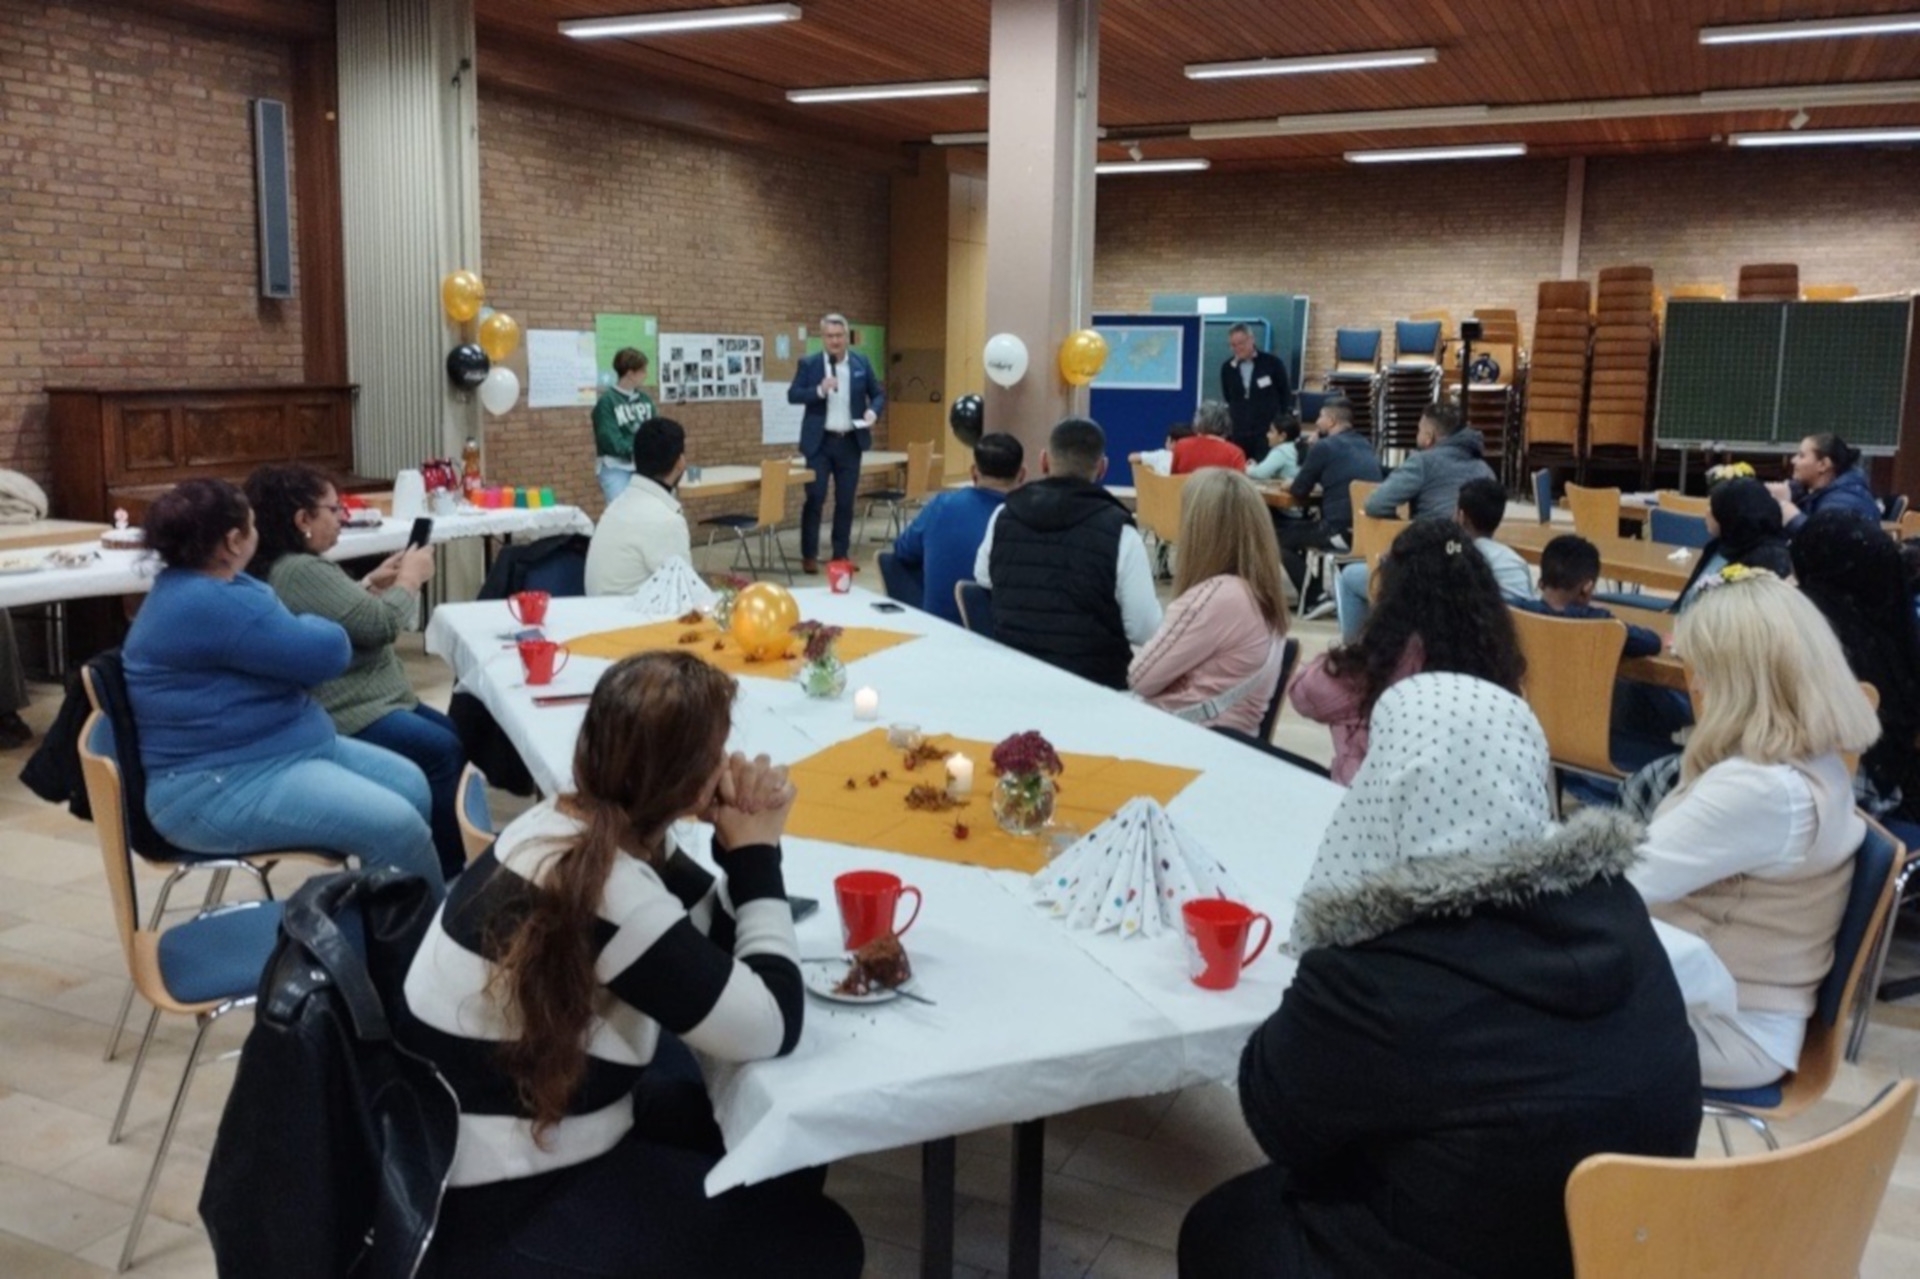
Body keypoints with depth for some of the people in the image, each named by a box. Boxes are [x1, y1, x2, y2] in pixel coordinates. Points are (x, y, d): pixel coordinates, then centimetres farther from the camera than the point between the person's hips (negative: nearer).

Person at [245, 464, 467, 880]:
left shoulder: (286, 566, 14)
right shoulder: (300, 571, -21)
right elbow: (381, 625, -21)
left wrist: (372, 584, 13)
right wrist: (410, 580, -4)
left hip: (358, 701, 12)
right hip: (347, 716, -12)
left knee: (456, 737, 11)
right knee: (442, 752, -18)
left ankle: (450, 860, 15)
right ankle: (446, 871, -7)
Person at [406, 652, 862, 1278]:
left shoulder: (575, 821, -2)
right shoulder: (607, 891, -30)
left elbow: (709, 944, 7)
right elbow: (771, 1027, -23)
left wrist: (741, 847, -11)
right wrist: (755, 854, -15)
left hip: (523, 1132, 9)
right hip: (505, 1209, -9)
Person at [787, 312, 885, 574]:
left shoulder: (861, 363, 5)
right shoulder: (809, 364, -1)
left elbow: (879, 394, 10)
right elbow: (792, 395, -6)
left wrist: (873, 411, -11)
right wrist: (819, 391, -21)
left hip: (851, 441, 2)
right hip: (820, 441, -2)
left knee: (846, 500, 7)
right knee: (815, 498, -2)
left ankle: (841, 554, 16)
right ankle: (809, 555, 7)